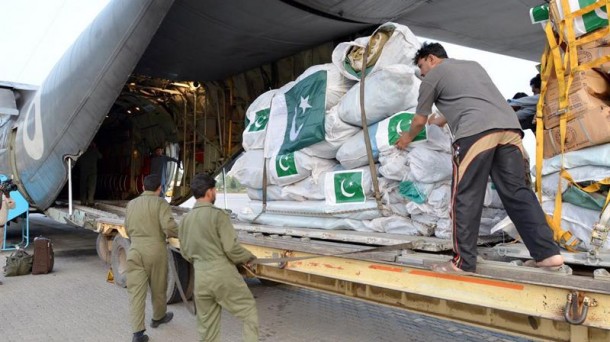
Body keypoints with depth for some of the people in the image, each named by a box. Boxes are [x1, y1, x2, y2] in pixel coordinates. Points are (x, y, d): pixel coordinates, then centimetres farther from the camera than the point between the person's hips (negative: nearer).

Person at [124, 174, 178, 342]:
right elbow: (170, 226, -20)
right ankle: (158, 317, 38)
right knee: (158, 287, 17)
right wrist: (177, 233, 1)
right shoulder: (160, 203, -7)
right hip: (155, 250, -4)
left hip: (135, 250, 4)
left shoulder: (131, 204, 11)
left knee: (136, 291, 2)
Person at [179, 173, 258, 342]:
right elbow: (232, 247, -16)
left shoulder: (185, 219, 7)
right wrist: (247, 258, 2)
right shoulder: (218, 214, -13)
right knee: (248, 309, 10)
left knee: (206, 323, 16)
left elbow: (185, 253, 13)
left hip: (200, 277, 6)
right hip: (223, 274, -6)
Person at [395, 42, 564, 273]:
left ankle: (463, 262, 1)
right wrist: (441, 121, 63)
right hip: (509, 126, 7)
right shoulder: (473, 65, 36)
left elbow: (420, 120, 24)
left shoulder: (433, 76, 17)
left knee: (466, 198, -2)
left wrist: (407, 137, 44)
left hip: (476, 132, -6)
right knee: (517, 192, 8)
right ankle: (548, 253, 6)